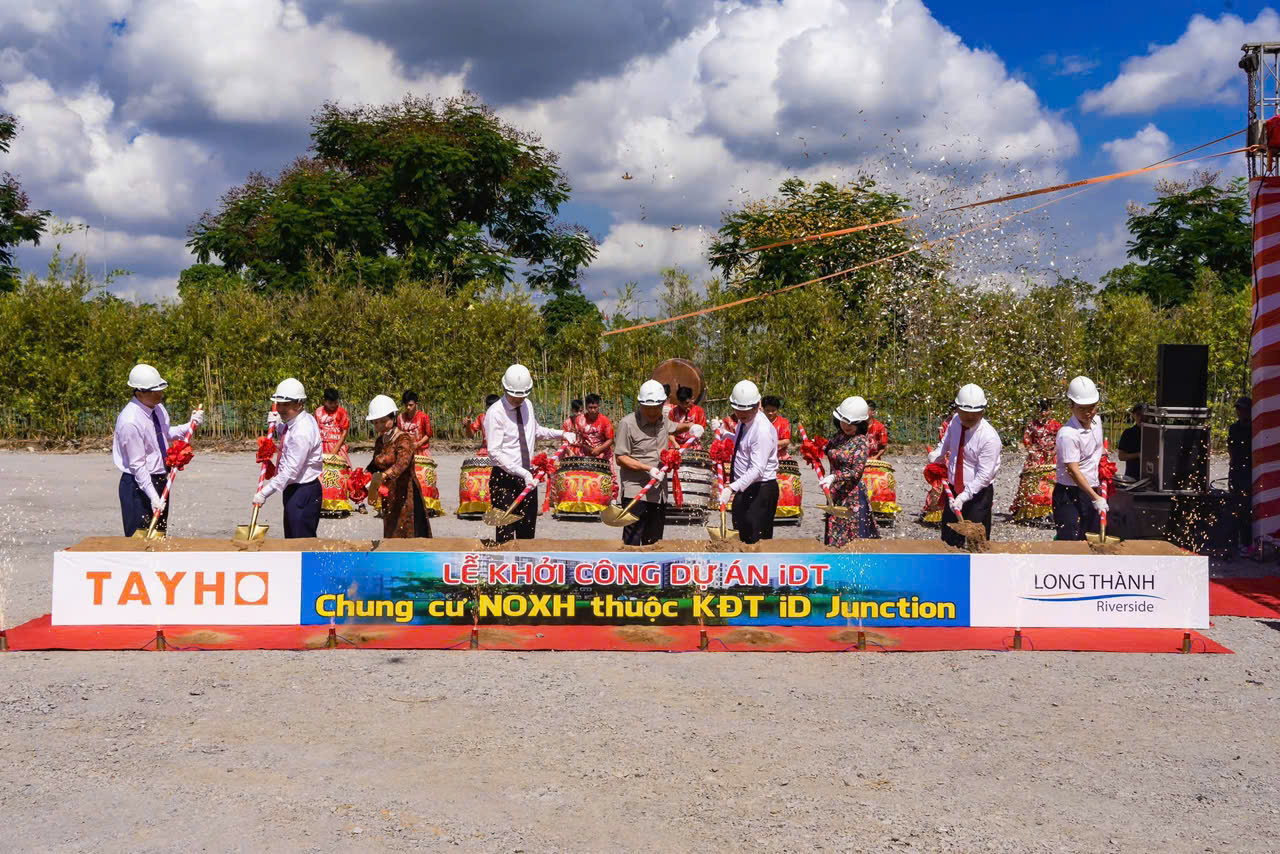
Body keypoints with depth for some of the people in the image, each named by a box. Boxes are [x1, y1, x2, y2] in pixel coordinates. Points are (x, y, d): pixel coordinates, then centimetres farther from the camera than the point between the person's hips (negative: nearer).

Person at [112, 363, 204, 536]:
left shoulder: (158, 408, -1)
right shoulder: (130, 421, -24)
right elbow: (137, 465, -22)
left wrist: (190, 425, 1)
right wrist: (153, 496, -24)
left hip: (160, 481, 8)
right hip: (139, 483, -8)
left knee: (160, 535, 16)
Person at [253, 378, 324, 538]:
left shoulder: (302, 431, -24)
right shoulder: (297, 421, 7)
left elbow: (291, 470, -26)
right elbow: (286, 439, 29)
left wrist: (264, 493, -23)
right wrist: (276, 425, 10)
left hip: (303, 493, -11)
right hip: (294, 490, 11)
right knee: (291, 538, 17)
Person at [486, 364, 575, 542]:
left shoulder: (527, 405, 8)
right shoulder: (495, 413, -14)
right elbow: (495, 452, -19)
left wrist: (561, 434, 14)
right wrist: (522, 473, -27)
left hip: (527, 477, 7)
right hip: (504, 478, -7)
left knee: (528, 532, 11)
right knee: (506, 534, -8)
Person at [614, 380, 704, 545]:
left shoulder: (663, 421, 10)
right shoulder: (627, 424, -11)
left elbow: (675, 428, 34)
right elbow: (621, 458, -12)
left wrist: (691, 426, 13)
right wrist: (649, 469, -20)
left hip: (659, 493, 7)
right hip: (635, 492, -7)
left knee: (654, 542, 14)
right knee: (632, 542, -9)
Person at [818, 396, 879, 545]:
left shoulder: (862, 441, -13)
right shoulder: (837, 435, 8)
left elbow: (857, 471, -20)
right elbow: (828, 453, 25)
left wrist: (834, 477, -30)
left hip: (853, 494, -7)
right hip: (835, 493, 7)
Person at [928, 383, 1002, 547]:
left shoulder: (990, 438, -22)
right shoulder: (955, 421, -3)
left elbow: (984, 475, -22)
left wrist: (964, 497, -26)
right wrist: (937, 454, 3)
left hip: (978, 494, -6)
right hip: (954, 491, 6)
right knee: (949, 540, 14)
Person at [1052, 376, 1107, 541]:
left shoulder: (1097, 421, 4)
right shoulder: (1068, 434, -23)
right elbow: (1073, 471, -25)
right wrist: (1095, 498, -28)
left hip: (1091, 490, 8)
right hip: (1069, 494, -8)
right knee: (1070, 540, -14)